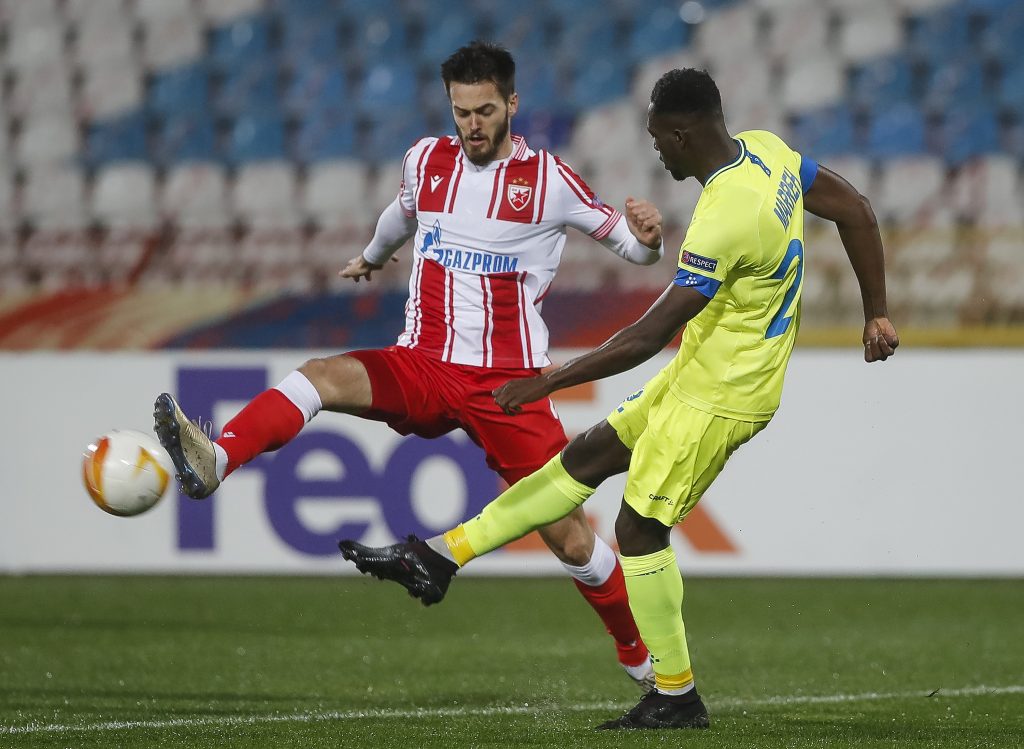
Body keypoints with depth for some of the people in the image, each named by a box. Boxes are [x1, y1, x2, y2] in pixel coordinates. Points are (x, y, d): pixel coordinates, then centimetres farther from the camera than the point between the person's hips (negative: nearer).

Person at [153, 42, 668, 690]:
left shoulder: (549, 179, -2)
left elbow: (635, 247, 3)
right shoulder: (428, 160, 8)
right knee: (320, 376, -26)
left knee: (569, 536, -6)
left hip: (510, 384, -3)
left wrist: (647, 238, -21)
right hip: (425, 367, 3)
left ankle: (647, 662, 13)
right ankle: (212, 463, -47)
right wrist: (373, 256, 51)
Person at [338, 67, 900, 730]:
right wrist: (876, 315, 17)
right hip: (702, 371, 10)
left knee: (641, 527, 1)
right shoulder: (768, 151, -3)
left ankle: (677, 697, 11)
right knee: (588, 456, 13)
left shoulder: (723, 220, -30)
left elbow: (650, 335, -28)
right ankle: (438, 558, 19)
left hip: (717, 395, -10)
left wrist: (549, 382, -21)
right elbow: (855, 209, 8)